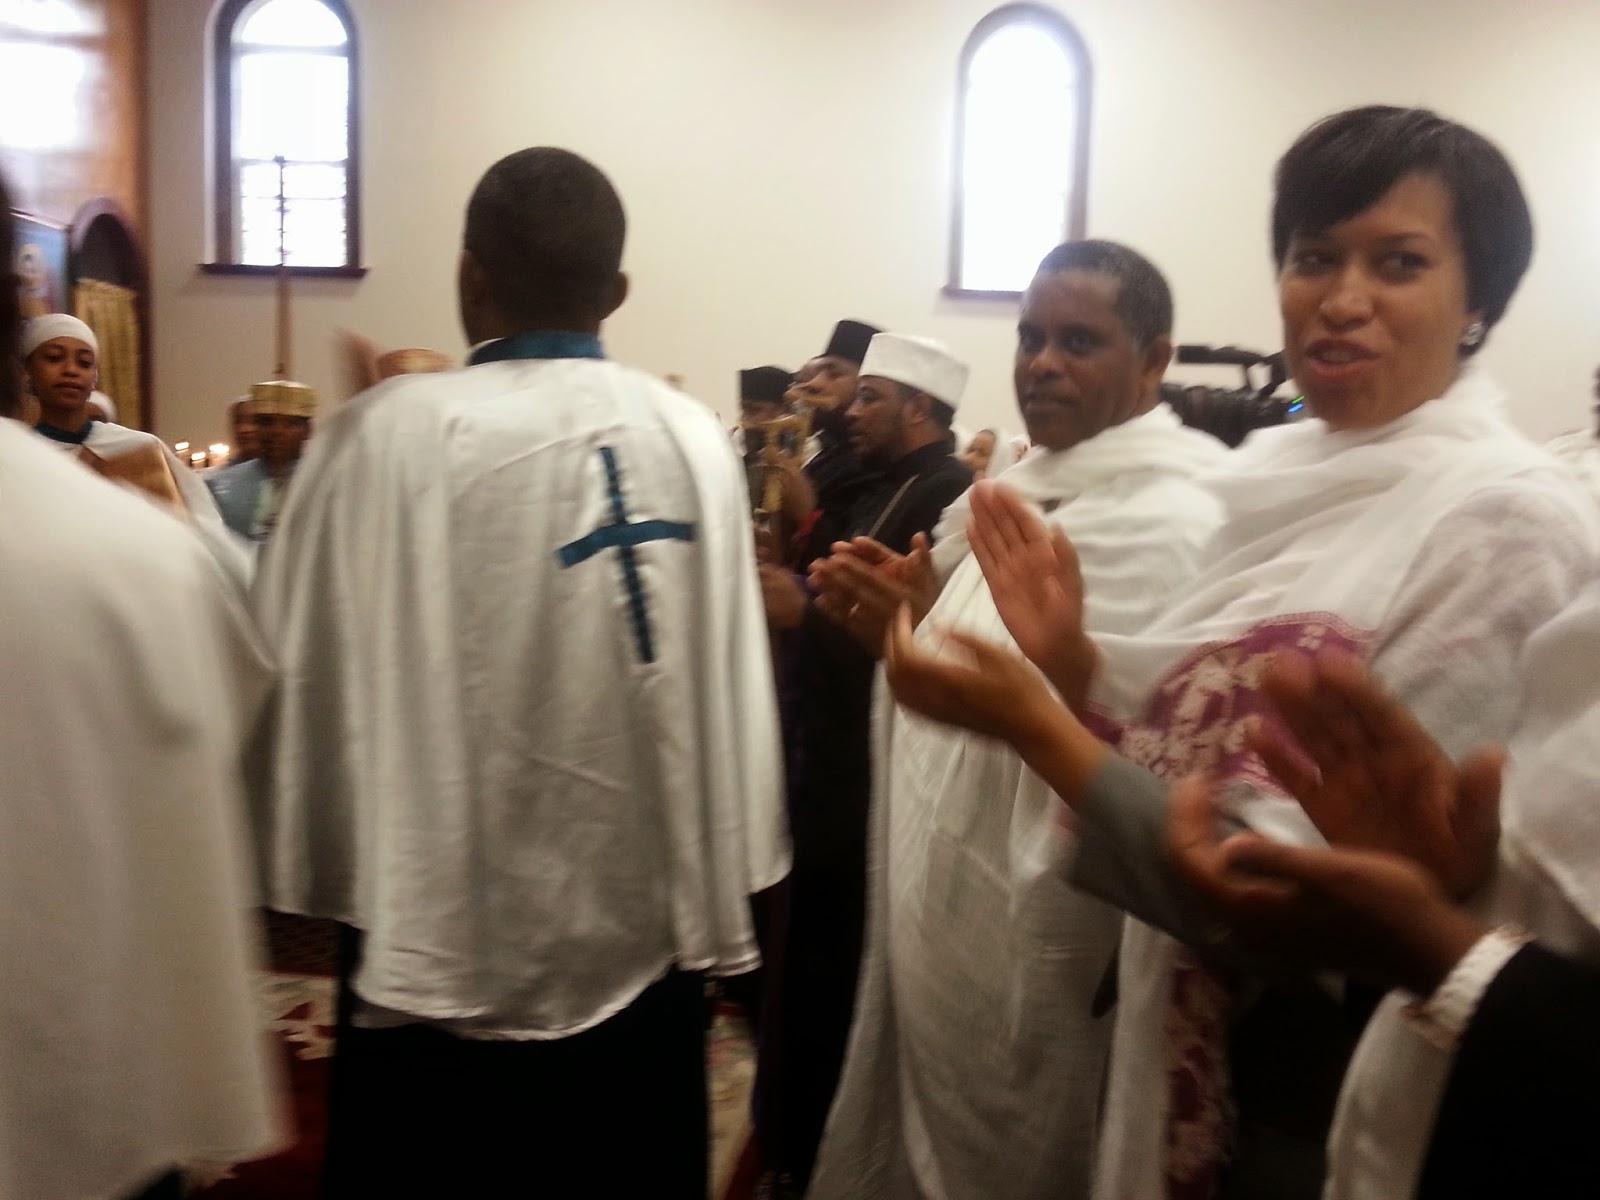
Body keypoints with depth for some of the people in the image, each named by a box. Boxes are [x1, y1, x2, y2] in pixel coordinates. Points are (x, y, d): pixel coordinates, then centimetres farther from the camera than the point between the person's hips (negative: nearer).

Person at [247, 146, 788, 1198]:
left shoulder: (390, 435, -12)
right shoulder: (697, 438, -3)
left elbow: (307, 672, -7)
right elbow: (734, 678, 2)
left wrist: (309, 873, 8)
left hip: (441, 944, -2)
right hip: (649, 938, 3)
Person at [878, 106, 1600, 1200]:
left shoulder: (1509, 522, -20)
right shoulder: (1284, 473, 2)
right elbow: (1191, 747, 6)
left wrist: (1031, 729, -28)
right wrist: (1069, 656, -12)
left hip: (1349, 1090, -6)